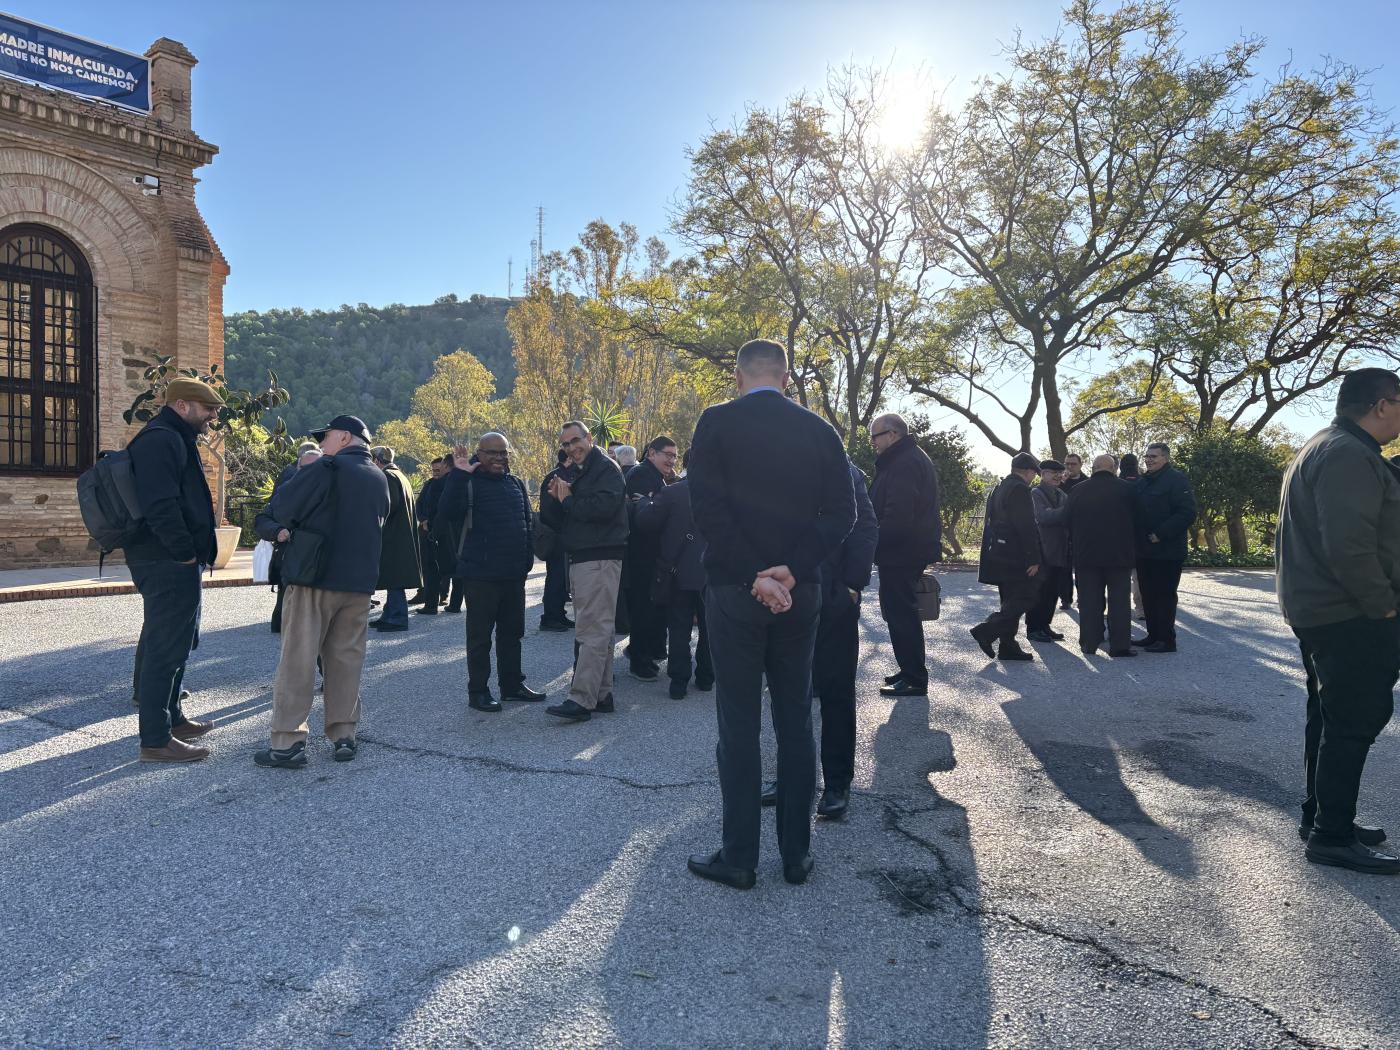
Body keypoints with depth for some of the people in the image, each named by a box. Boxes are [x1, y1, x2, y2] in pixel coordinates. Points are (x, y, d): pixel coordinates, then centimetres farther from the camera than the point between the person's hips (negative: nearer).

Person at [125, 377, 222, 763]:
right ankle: (156, 740, 0)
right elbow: (161, 507, -26)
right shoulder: (160, 440, -15)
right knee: (166, 647, -6)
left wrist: (193, 554, 17)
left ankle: (172, 717, 34)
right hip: (169, 563, -11)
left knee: (175, 642, 21)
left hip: (173, 562, 11)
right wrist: (186, 554, -20)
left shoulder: (174, 440, 19)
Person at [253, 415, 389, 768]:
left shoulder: (328, 468, -8)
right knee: (347, 658, 11)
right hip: (360, 580, 6)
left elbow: (282, 505, -6)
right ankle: (344, 735, 12)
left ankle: (287, 742, 0)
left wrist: (278, 528, 13)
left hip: (316, 576, -6)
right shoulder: (380, 479, 12)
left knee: (298, 657, -1)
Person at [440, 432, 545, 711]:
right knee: (480, 635, 1)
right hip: (480, 574, -6)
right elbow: (450, 510, -23)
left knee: (512, 632, 14)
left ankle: (512, 684, 26)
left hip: (514, 574, 6)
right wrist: (458, 474, -31)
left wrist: (527, 559, 11)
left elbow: (528, 523, 18)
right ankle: (478, 690, 10)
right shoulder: (469, 482, -5)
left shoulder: (516, 484, 13)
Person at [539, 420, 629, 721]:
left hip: (600, 559, -9)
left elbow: (603, 507, -23)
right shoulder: (569, 474, 18)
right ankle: (602, 695, 18)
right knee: (598, 630, 12)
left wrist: (568, 500, -9)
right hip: (578, 559, 9)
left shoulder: (606, 468, -6)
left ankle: (580, 700, -12)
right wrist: (552, 497, -5)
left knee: (592, 632, -10)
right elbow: (551, 520, 15)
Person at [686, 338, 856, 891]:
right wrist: (792, 570, -9)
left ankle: (738, 857, 14)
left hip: (735, 591, -3)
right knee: (795, 724, 12)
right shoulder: (820, 430, 5)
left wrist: (753, 576, -13)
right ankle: (796, 853, 21)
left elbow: (708, 507, -14)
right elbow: (841, 511, -3)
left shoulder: (717, 422, -5)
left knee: (738, 726, 5)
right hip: (800, 592, 3)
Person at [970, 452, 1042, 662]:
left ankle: (1007, 646, 14)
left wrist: (989, 555, 23)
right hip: (1016, 558, -10)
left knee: (1011, 601, 13)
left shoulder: (999, 488, 16)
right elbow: (1026, 527, -19)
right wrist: (1033, 559, -17)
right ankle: (987, 631, -12)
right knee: (1025, 598, -6)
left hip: (998, 556, 10)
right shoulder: (1020, 489, -14)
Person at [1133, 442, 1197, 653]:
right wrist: (1137, 538, 7)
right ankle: (1153, 635, 22)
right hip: (1144, 550, 8)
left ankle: (1167, 640, 4)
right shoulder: (1141, 482, 15)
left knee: (1164, 595, -3)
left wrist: (1161, 534, -21)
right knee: (1148, 595, 12)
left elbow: (1187, 513, -18)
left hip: (1167, 551, -8)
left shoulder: (1176, 479, -9)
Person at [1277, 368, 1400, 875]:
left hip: (1318, 610, 11)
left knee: (1331, 716, 18)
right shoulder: (1350, 455, -18)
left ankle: (1321, 815, 28)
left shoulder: (1321, 448, 16)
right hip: (1350, 617, -11)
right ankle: (1332, 836, 3)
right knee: (1355, 723, -4)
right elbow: (1350, 546, -28)